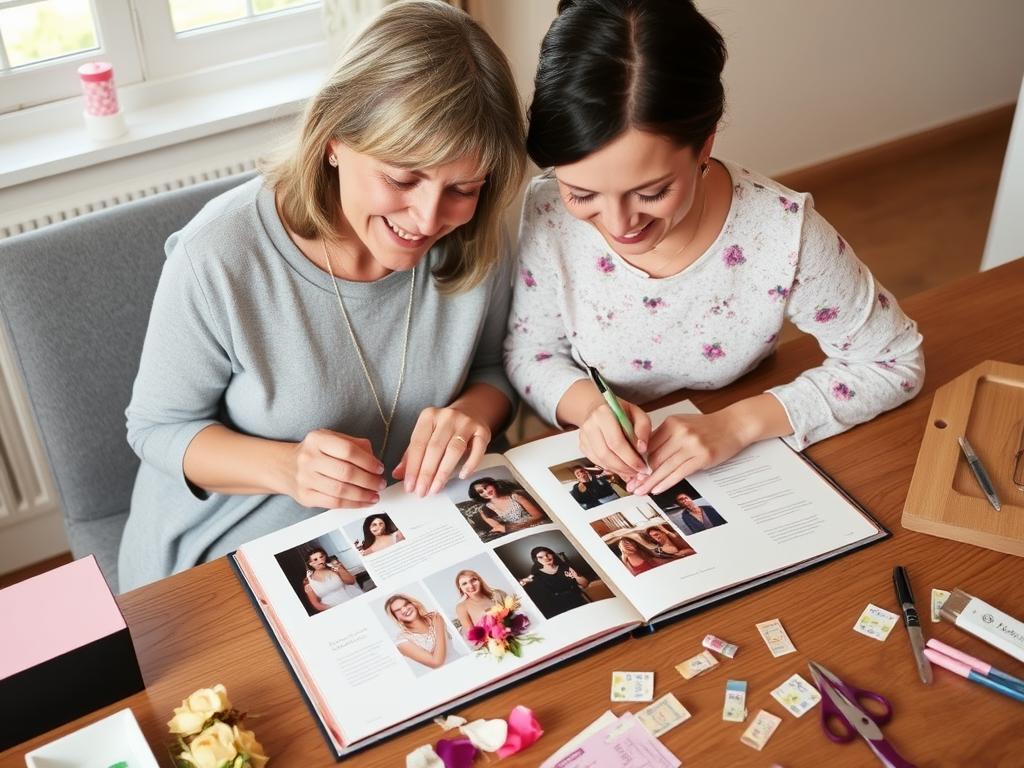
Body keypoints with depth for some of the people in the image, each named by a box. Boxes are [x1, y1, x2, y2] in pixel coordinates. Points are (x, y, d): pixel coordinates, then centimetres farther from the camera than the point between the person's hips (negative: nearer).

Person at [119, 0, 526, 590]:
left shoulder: (476, 243, -12)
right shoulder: (218, 259, -23)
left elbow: (495, 368, 5)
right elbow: (158, 427, -10)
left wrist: (474, 409, -19)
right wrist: (286, 467, -29)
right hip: (233, 559, -2)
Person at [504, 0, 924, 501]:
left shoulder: (783, 234, -23)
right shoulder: (545, 216, -19)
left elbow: (896, 361, -10)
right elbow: (530, 352, -3)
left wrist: (739, 422, -21)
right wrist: (586, 405, -24)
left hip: (738, 483, 0)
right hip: (592, 476, 0)